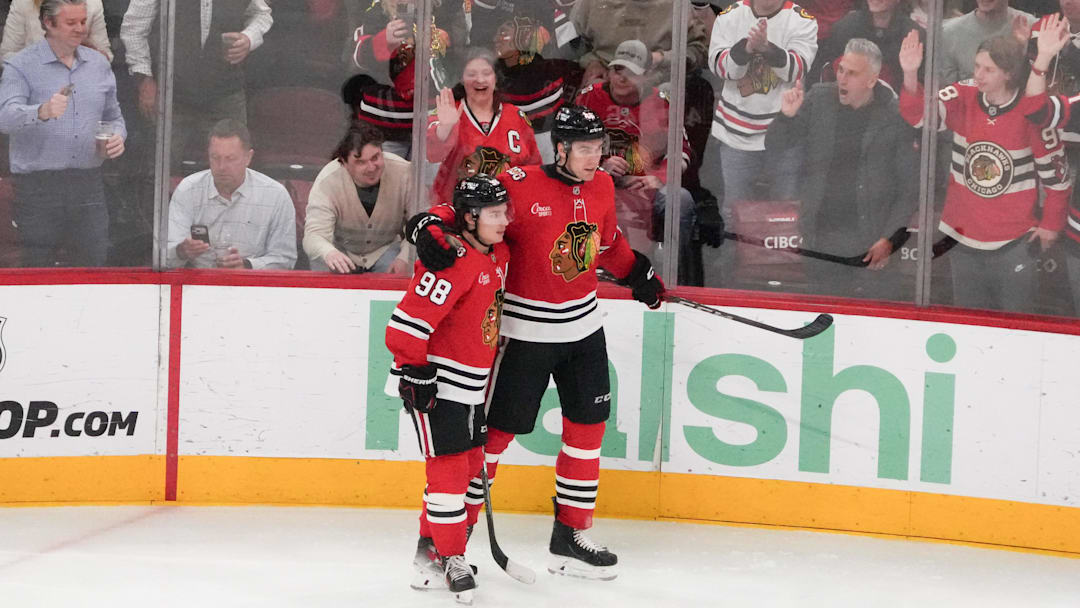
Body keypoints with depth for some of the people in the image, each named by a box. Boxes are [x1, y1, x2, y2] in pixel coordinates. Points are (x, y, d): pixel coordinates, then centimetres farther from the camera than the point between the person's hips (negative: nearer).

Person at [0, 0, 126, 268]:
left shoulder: (98, 64, 14)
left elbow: (113, 116, 26)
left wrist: (117, 137, 2)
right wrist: (42, 112, -39)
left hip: (89, 186, 4)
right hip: (37, 188, -4)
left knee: (95, 264, 2)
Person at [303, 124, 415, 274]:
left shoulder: (405, 173, -25)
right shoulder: (327, 182, -29)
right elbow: (314, 235, -38)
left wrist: (406, 258, -34)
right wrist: (329, 253, -62)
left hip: (386, 247, 1)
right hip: (339, 247, -1)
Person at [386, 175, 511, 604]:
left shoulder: (498, 255, 7)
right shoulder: (454, 261, -23)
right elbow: (407, 321, -26)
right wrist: (415, 370, -22)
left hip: (471, 385, 9)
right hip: (433, 382, -9)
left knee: (472, 468, 13)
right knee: (449, 469, -7)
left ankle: (432, 549, 24)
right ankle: (450, 559, 2)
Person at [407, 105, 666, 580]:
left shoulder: (601, 187, 4)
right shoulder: (519, 185, -18)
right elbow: (464, 214, -17)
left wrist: (638, 273, 24)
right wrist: (429, 228, -36)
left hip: (583, 327, 6)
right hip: (525, 329, -6)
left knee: (587, 428, 9)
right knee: (496, 429, -2)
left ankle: (571, 534, 19)